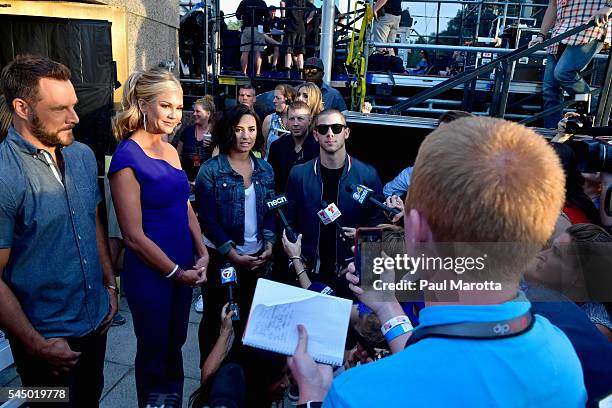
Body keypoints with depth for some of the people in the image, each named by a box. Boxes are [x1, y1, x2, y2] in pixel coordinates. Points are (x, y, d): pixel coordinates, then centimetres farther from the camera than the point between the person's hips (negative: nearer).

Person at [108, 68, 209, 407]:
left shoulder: (170, 151, 5)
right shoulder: (126, 157, -18)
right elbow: (133, 235, -18)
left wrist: (202, 254, -1)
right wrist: (176, 272, -12)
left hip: (184, 268, 7)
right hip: (150, 274, -6)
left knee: (175, 345, 23)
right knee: (154, 354, 15)